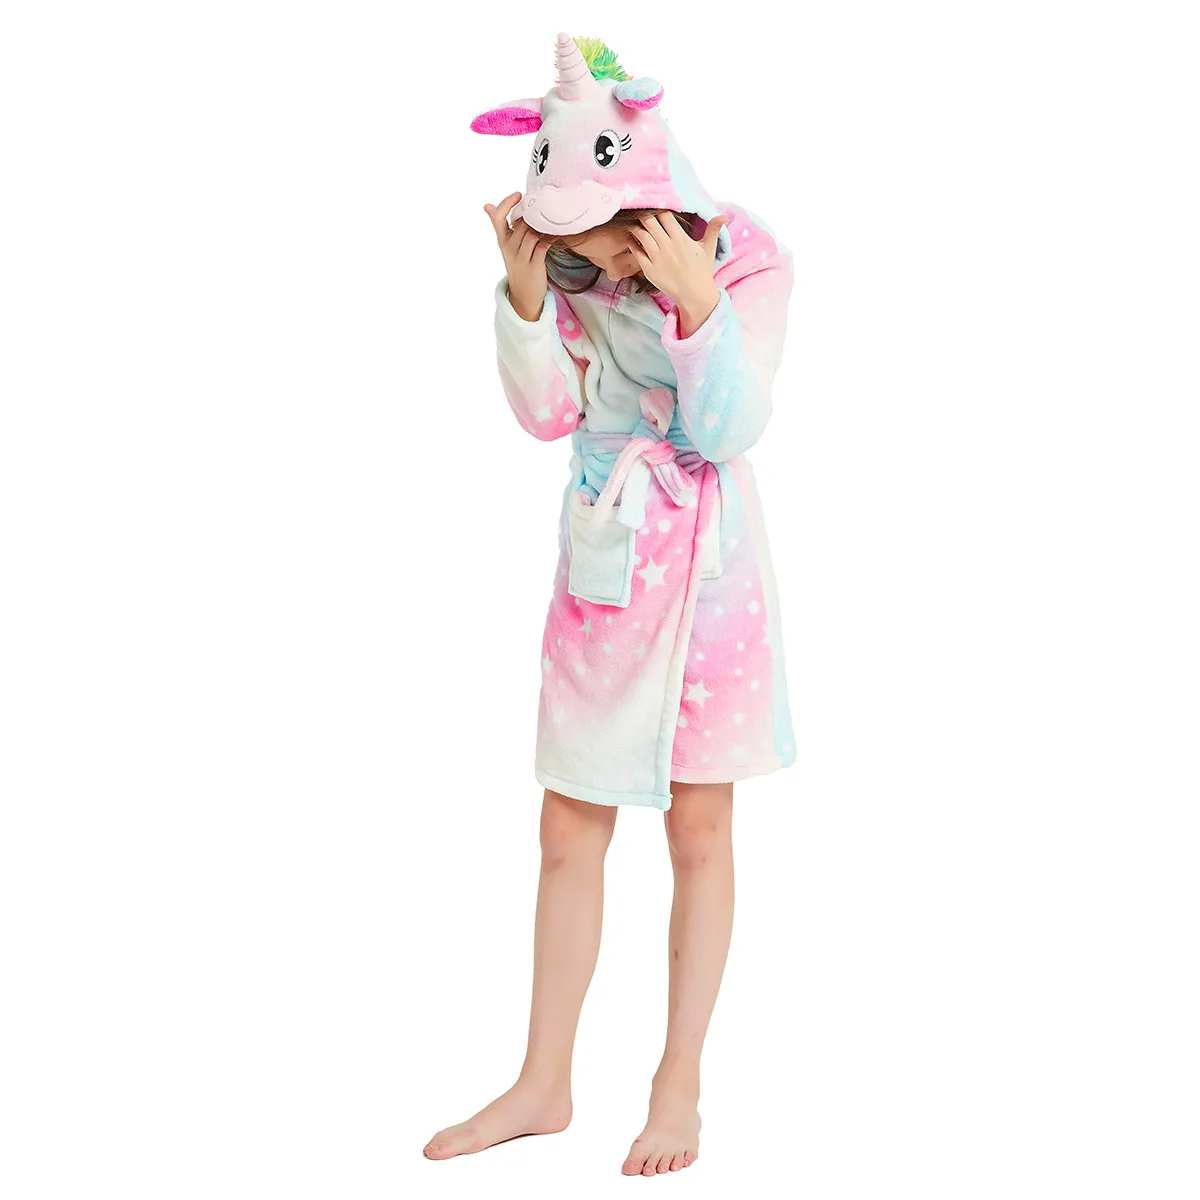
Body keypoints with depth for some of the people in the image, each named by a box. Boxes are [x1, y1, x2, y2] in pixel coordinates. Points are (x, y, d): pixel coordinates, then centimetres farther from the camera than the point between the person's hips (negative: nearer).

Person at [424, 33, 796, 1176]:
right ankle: (544, 1083, 21)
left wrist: (696, 304, -31)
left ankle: (680, 1084, 20)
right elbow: (546, 412, -6)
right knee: (568, 833, 8)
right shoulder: (575, 265, -2)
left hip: (702, 570, -3)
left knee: (699, 832, 5)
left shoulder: (746, 262, -11)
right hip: (599, 569, 3)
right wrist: (525, 292, -19)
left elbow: (729, 430, -17)